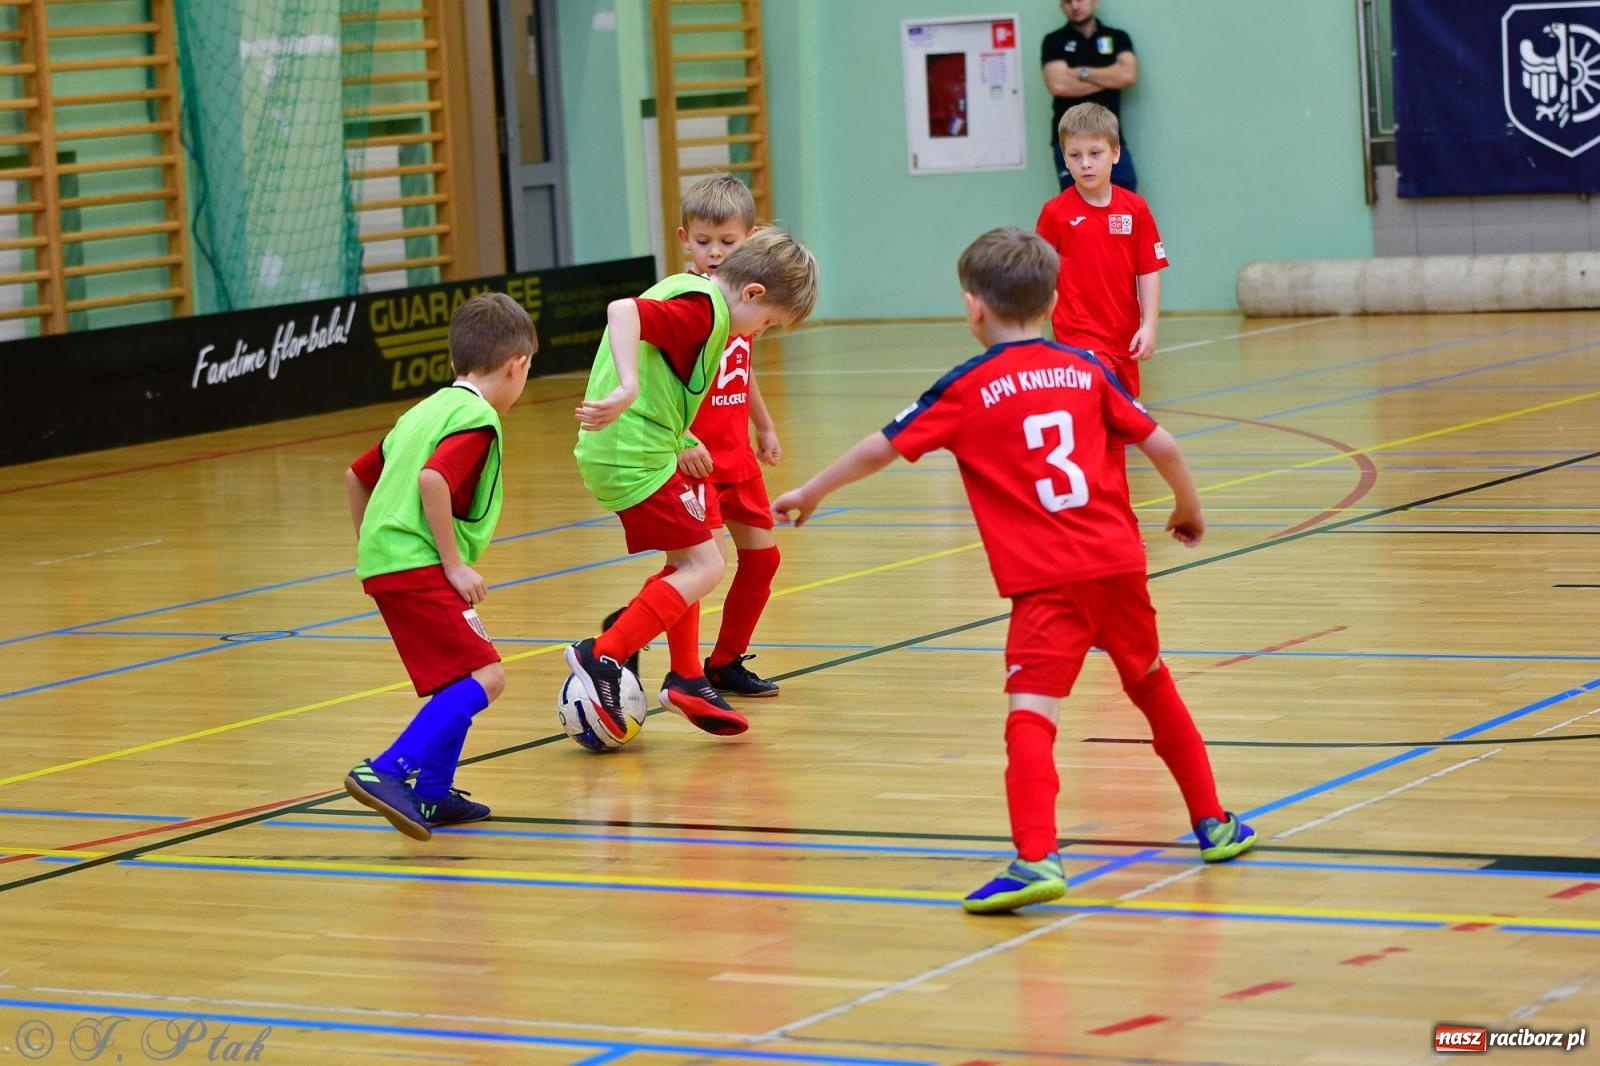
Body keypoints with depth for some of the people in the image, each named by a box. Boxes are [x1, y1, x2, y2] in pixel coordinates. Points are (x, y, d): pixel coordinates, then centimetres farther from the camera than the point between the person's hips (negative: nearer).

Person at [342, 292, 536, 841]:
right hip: (416, 566, -10)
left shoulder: (428, 410, 20)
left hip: (386, 560, 10)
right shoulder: (477, 418, -9)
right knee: (483, 676, -14)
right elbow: (432, 480, -25)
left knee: (463, 669, 22)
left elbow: (356, 476, 26)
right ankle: (386, 772, -25)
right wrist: (454, 564, -19)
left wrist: (375, 548, 33)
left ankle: (433, 794, 22)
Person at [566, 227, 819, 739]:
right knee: (704, 566, -6)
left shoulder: (688, 289, 14)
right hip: (636, 459, -10)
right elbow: (622, 309, -32)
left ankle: (687, 680, 24)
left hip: (620, 451, 10)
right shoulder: (703, 310, -17)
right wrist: (627, 388, -44)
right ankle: (603, 656, -8)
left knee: (687, 559, 20)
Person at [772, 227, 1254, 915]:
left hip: (1047, 580, -5)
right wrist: (1189, 508, 29)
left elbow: (881, 449, 2)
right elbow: (1161, 446, 10)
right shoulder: (1086, 370, 11)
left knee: (1030, 713, -14)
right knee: (1154, 689, 24)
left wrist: (810, 493, 16)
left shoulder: (968, 389, 0)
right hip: (1119, 561, 5)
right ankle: (1213, 825, 35)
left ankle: (1036, 858, -32)